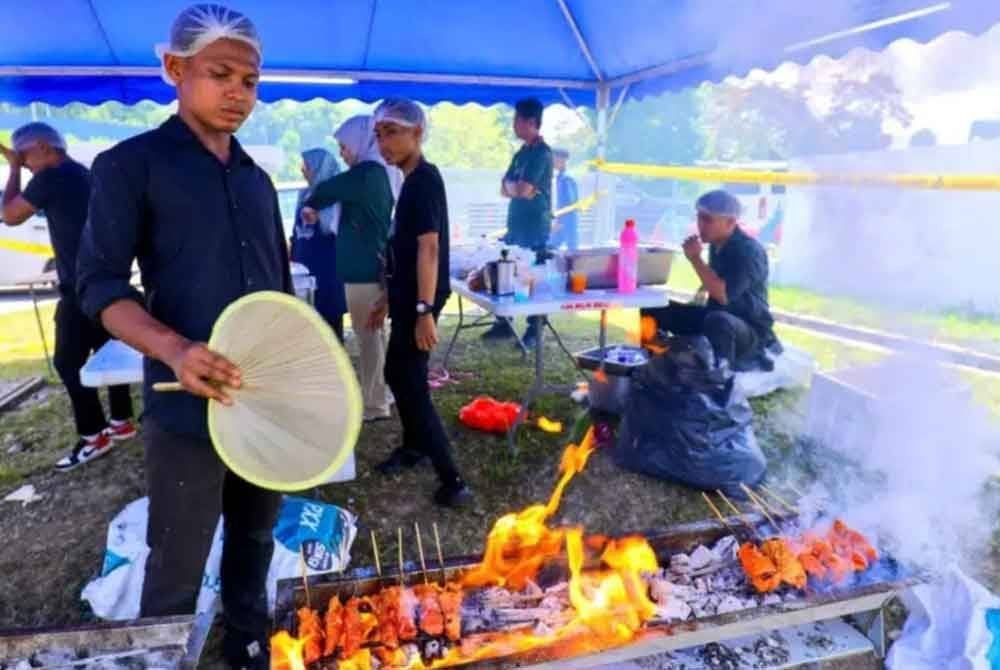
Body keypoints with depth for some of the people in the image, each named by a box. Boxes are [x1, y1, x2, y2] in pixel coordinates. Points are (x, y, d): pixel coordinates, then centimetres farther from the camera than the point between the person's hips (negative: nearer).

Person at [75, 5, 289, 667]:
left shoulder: (259, 181, 13)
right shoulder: (130, 165, -4)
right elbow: (100, 285, -9)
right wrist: (175, 349, -27)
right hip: (189, 407, -5)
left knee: (255, 543, 21)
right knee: (176, 574, 7)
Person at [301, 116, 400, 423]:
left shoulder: (366, 174, -16)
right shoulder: (381, 173, 13)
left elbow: (326, 190, -14)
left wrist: (310, 205, 5)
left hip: (364, 269, -10)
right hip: (375, 265, 10)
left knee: (368, 337, -3)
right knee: (375, 334, 16)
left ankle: (374, 406, 6)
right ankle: (381, 394, 27)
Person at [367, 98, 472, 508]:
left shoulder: (423, 179, -15)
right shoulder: (413, 180, 14)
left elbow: (429, 247, -24)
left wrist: (425, 310, -28)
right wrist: (389, 299, 22)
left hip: (420, 300, -10)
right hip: (407, 297, 10)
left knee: (411, 383, -7)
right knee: (398, 373, 22)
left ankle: (452, 481, -2)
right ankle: (414, 447, 41)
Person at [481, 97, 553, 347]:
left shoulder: (542, 153, -12)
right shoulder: (521, 153, 15)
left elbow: (523, 190, -21)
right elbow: (505, 189, 12)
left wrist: (512, 187, 0)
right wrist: (518, 189, -8)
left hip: (535, 229, -9)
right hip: (515, 226, 9)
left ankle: (534, 331, 9)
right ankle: (503, 324, 23)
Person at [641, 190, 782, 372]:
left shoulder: (749, 251, -20)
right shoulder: (717, 245, 4)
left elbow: (723, 295, -31)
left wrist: (695, 258, -27)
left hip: (751, 330, -8)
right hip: (716, 317, 8)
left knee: (718, 321, -43)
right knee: (655, 309, 0)